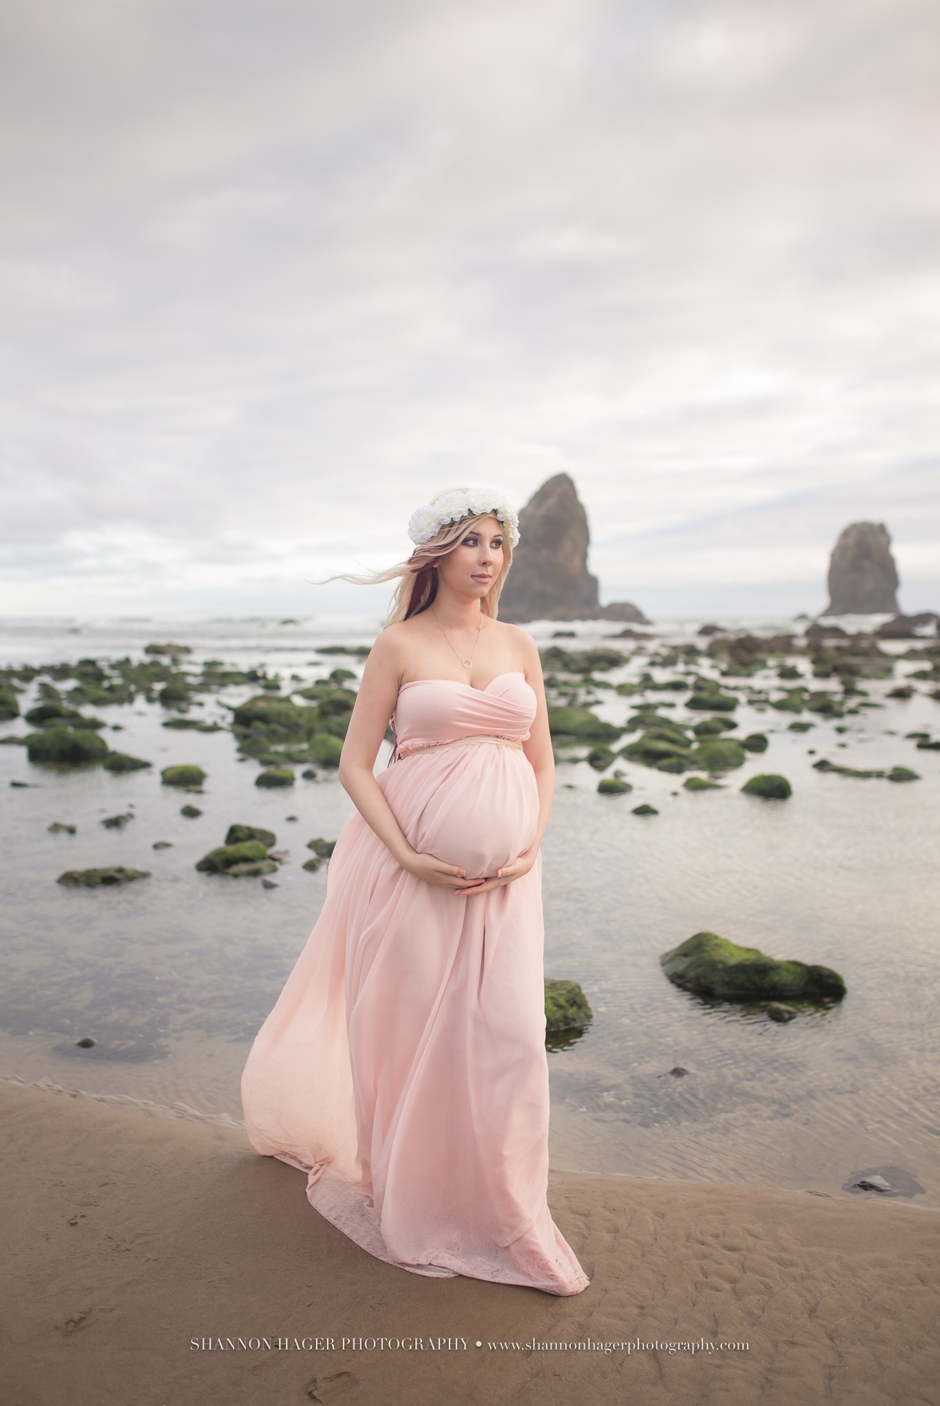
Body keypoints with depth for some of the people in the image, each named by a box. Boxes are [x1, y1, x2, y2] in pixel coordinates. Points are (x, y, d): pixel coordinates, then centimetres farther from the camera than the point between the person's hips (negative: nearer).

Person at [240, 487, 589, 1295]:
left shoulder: (518, 646, 9)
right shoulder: (399, 644, -2)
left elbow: (543, 765, 11)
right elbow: (354, 764, -4)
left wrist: (531, 849, -4)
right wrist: (408, 858, -14)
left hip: (502, 870, 3)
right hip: (412, 865, -3)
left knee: (508, 1032, 3)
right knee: (408, 1029, 9)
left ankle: (496, 1206, 24)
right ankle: (403, 1194, 33)